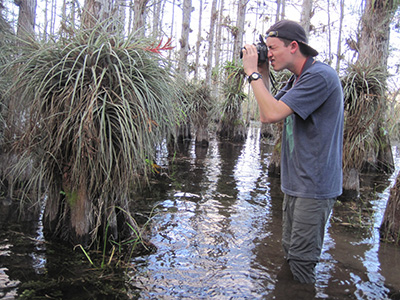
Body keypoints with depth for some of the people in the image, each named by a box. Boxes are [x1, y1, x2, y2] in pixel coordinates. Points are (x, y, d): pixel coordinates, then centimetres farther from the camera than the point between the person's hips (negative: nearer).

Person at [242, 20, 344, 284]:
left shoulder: (320, 76, -19)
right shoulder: (297, 79, 13)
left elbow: (272, 114, -26)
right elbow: (265, 115, 12)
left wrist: (253, 73, -16)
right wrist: (263, 74, 5)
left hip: (314, 184, -10)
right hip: (295, 182, 10)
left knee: (301, 258, -1)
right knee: (290, 249, 21)